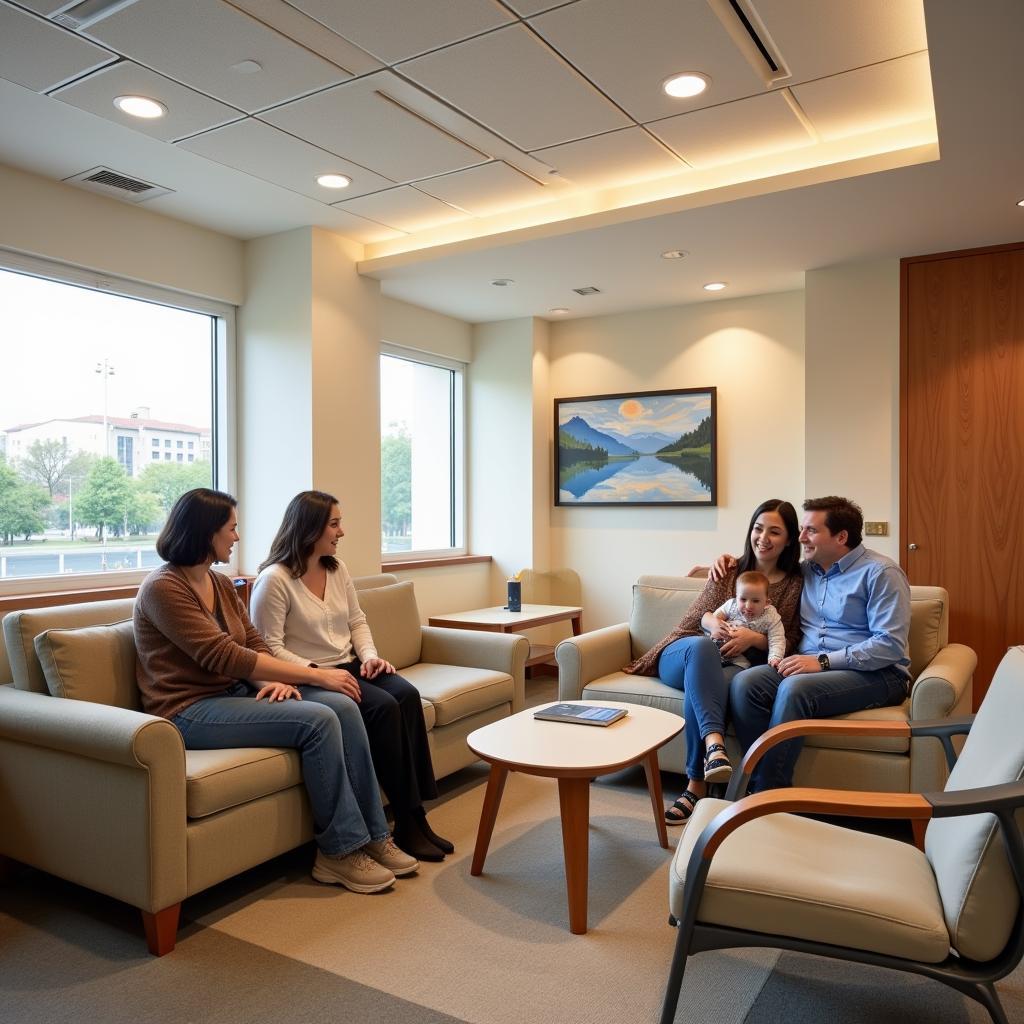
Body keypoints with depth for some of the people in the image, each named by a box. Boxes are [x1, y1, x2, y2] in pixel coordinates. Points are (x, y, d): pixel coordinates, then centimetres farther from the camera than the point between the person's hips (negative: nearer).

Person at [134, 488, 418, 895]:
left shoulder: (220, 583, 12)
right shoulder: (163, 588, -14)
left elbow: (254, 644, 10)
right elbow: (225, 657, -22)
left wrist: (274, 679, -14)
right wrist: (316, 675, -21)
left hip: (234, 693, 8)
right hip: (190, 710, -8)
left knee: (342, 707, -14)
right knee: (317, 721, -25)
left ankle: (373, 835, -7)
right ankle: (339, 851, -11)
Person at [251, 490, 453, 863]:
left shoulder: (337, 568, 11)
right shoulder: (274, 580, -11)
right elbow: (270, 649, -15)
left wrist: (369, 655, -3)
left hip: (348, 668, 7)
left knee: (407, 695, -21)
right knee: (384, 707, -28)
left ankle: (416, 813, -17)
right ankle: (407, 820, -18)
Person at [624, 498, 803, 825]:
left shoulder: (795, 583, 8)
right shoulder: (730, 570, 13)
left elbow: (788, 642, 3)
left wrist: (754, 638, -15)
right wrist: (711, 622, -8)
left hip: (738, 665, -1)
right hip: (685, 654, 2)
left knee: (702, 685, -39)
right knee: (703, 645, -38)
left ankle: (696, 787, -35)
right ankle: (714, 744, -54)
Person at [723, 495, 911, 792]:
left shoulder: (880, 573, -4)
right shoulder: (805, 570, 16)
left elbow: (890, 645, -14)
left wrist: (823, 661, -19)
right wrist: (732, 561, 17)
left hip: (876, 673, -6)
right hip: (812, 665, 6)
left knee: (794, 688, -34)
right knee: (744, 683, -22)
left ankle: (767, 793, -25)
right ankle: (767, 783, -21)